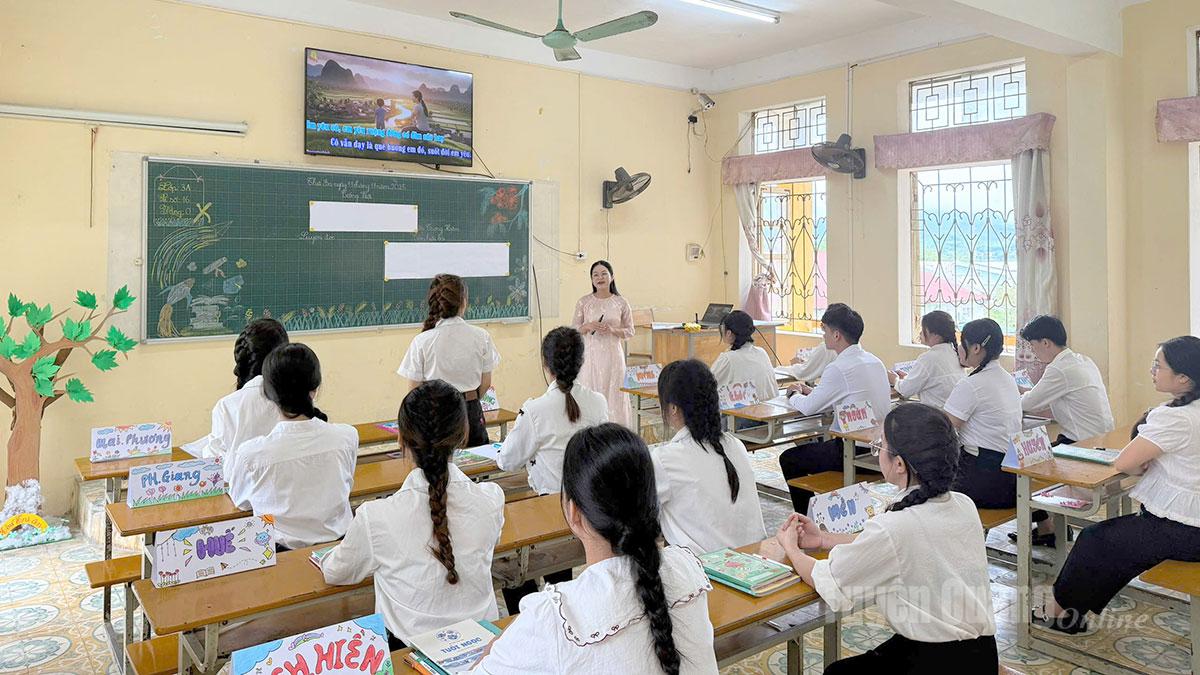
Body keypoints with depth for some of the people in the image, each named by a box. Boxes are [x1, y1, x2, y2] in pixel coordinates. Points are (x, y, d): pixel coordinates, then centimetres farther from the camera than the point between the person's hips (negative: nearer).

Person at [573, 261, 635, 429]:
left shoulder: (621, 303, 1)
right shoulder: (583, 302, 2)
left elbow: (630, 331, 6)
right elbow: (574, 330, 7)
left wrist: (612, 329, -11)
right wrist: (588, 326, -13)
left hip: (612, 355, 0)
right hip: (590, 354, 0)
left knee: (613, 395, 0)